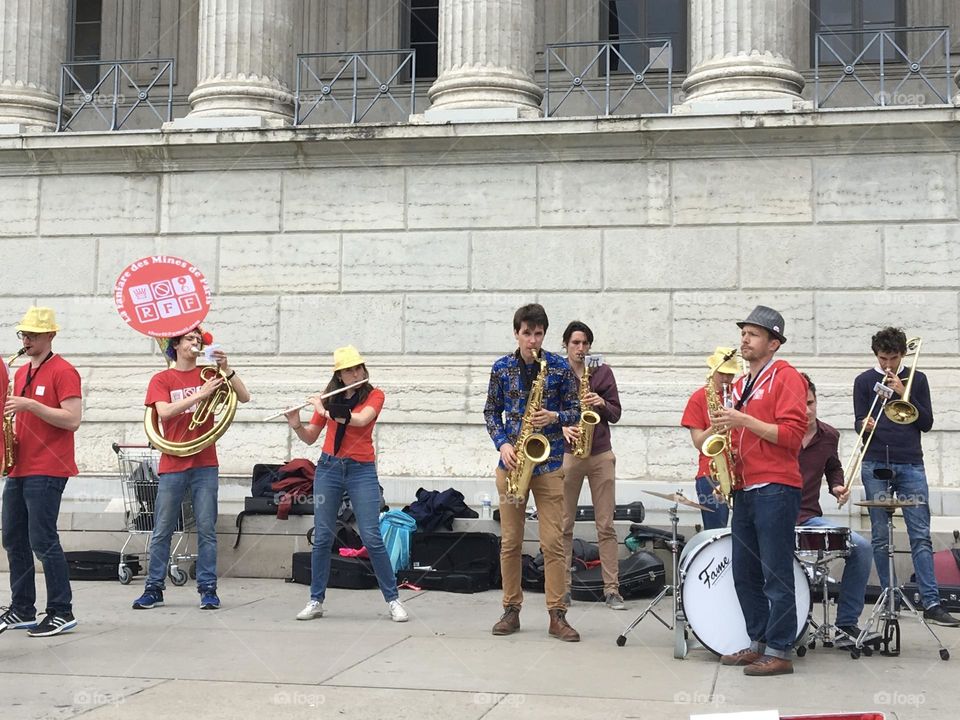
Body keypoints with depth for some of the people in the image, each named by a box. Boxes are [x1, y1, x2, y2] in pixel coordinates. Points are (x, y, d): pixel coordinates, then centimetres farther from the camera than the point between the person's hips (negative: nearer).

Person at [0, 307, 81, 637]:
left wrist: (30, 405, -21)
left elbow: (72, 420, -17)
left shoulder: (63, 372, -9)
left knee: (42, 541, -8)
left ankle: (61, 613, 0)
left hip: (47, 471, -9)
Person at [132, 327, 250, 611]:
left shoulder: (207, 374, 9)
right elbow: (165, 411, -12)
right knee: (162, 531, 4)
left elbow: (244, 397, 0)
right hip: (173, 465, -1)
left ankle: (208, 589, 5)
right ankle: (153, 589, 11)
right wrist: (201, 394, -18)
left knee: (206, 529, 0)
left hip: (205, 463, 1)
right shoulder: (162, 380, 5)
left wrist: (227, 370, -14)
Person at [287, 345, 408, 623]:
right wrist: (296, 425, -9)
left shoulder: (374, 395, 0)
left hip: (361, 471, -3)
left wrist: (325, 411, -15)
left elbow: (360, 419, -20)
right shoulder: (329, 398, 8)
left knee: (372, 538, -7)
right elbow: (310, 438, 11)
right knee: (322, 538, 3)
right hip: (328, 468, 3)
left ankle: (393, 600, 4)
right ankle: (316, 601, 13)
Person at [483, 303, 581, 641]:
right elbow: (491, 411, 9)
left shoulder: (560, 367, 1)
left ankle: (557, 615, 1)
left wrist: (555, 417, -15)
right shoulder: (501, 368, 5)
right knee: (510, 541, 5)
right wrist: (502, 443, -6)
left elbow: (574, 411, 6)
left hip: (549, 463, -2)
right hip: (511, 461, 2)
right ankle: (511, 610, 15)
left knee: (553, 543, -5)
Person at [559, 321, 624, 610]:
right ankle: (563, 587, 9)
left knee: (606, 525, 1)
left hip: (601, 455, 1)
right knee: (564, 524, 2)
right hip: (567, 454, -1)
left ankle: (612, 589, 3)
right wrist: (563, 428, -18)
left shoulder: (602, 372, 8)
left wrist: (602, 404, -14)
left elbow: (615, 413, 7)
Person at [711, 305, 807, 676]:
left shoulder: (786, 378, -6)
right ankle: (758, 643, 21)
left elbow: (792, 434, -15)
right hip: (744, 489, 9)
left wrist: (743, 421, -18)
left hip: (775, 490, -9)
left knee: (776, 575, -4)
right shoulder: (740, 386, 19)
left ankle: (780, 653, 1)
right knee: (744, 574, 12)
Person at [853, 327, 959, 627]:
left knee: (921, 536, -6)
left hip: (910, 465, 0)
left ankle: (931, 603, -9)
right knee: (880, 536, 2)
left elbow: (926, 423, 5)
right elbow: (859, 422, 3)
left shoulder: (916, 380, 10)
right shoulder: (864, 381, 8)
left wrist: (903, 394, -7)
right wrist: (865, 425, -20)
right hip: (875, 465, 0)